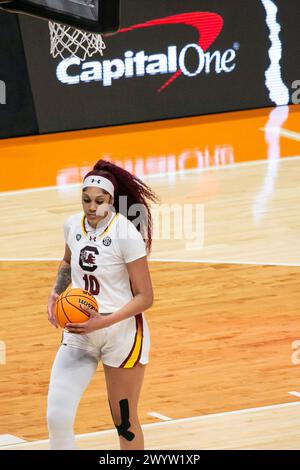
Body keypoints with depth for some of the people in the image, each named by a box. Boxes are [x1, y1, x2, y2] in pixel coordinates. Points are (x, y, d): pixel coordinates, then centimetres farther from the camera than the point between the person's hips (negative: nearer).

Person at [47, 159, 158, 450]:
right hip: (79, 331, 5)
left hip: (122, 332, -5)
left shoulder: (126, 234, -18)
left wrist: (104, 322, -26)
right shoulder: (73, 225, 0)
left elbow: (144, 297, -14)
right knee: (57, 417, -9)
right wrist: (55, 293, 6)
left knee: (124, 422, 7)